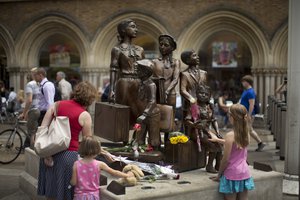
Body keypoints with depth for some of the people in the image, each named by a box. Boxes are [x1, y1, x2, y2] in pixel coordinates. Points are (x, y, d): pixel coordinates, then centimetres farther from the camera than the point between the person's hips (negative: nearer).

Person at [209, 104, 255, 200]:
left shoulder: (230, 135, -18)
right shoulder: (246, 134, 1)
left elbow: (226, 159, -15)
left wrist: (219, 175, -2)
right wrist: (217, 139, 31)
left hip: (232, 174, -6)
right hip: (244, 173, 6)